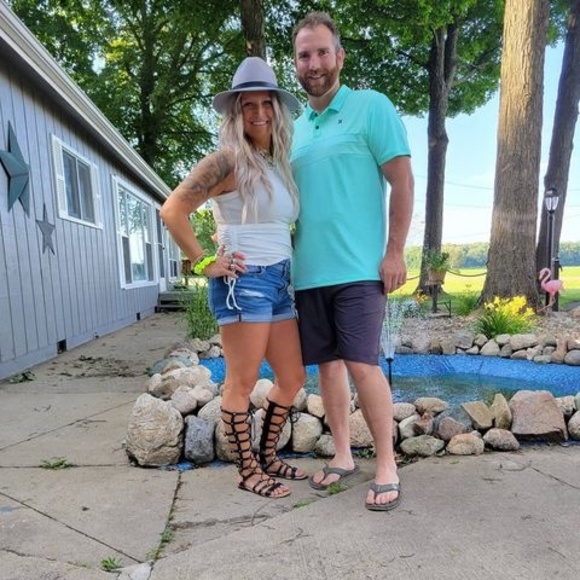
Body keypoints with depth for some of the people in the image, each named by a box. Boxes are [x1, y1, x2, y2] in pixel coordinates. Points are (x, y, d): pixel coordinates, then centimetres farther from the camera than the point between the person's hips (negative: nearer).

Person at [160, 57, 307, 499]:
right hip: (244, 282, -8)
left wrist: (282, 264, 13)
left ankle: (268, 459, 31)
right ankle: (248, 471, 20)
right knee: (243, 382, 2)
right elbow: (173, 210, -15)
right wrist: (204, 262, -13)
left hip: (279, 281, 9)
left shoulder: (279, 165, 14)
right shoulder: (228, 160, -9)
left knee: (293, 377, 13)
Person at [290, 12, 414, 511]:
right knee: (327, 364, 10)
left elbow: (402, 182, -4)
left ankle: (387, 466, 9)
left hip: (358, 268, -5)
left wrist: (395, 252, -11)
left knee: (362, 364, -8)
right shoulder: (293, 128, 16)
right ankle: (343, 455, 25)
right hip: (308, 271, 6)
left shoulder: (372, 107, 1)